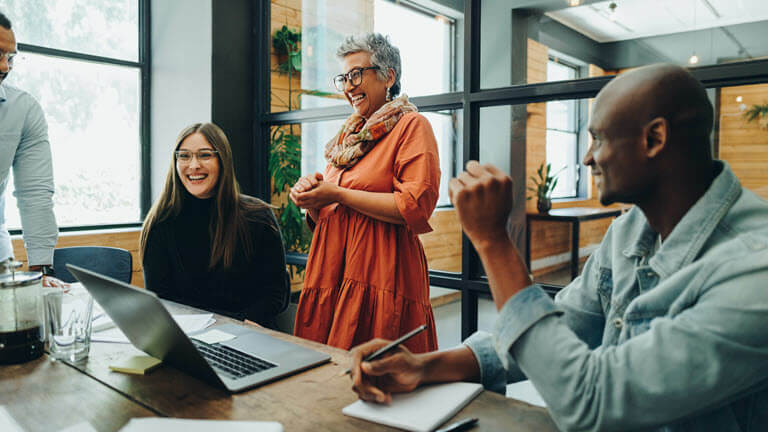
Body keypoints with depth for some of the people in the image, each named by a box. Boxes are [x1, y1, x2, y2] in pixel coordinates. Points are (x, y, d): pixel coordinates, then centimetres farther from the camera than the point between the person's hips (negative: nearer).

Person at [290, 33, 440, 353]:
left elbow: (415, 207, -16)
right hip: (333, 273, 7)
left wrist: (339, 195, -11)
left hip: (382, 275, -6)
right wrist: (312, 198, 0)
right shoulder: (348, 134, 20)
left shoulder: (411, 126, -1)